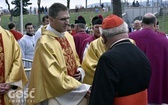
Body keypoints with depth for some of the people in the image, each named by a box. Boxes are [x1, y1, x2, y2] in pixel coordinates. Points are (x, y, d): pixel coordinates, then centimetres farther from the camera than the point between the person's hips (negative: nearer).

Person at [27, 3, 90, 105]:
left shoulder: (68, 36, 3)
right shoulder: (44, 43, -20)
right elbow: (55, 76, -23)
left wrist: (80, 71, -5)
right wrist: (84, 89, -22)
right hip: (57, 95, -7)